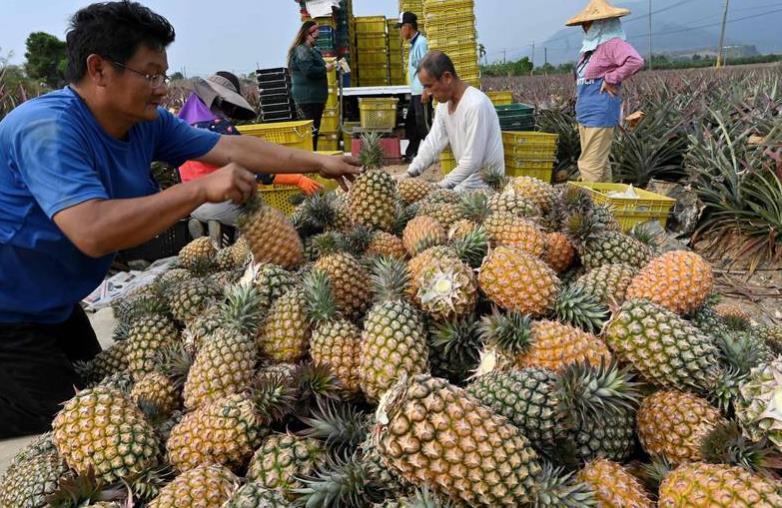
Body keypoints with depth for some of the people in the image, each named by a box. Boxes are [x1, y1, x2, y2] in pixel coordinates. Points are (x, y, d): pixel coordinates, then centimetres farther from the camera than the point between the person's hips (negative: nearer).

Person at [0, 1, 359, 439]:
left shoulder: (148, 123, -7)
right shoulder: (48, 130, -30)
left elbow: (230, 146, -4)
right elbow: (92, 232, -43)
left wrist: (319, 162, -5)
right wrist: (202, 189, -42)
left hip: (54, 307, 8)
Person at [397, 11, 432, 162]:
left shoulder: (421, 42, -13)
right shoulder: (414, 43, 15)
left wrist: (425, 91, -22)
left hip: (421, 92, -10)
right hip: (415, 92, 10)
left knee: (423, 124, -5)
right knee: (411, 123, 14)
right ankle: (411, 153, 22)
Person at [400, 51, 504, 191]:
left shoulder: (476, 104, -25)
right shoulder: (443, 102, 2)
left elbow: (472, 161, -26)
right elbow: (434, 141, -1)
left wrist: (441, 187, -24)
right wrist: (411, 172, -12)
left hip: (485, 186, -7)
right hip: (466, 180, 7)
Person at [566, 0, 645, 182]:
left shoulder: (612, 44, -11)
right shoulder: (591, 46, 15)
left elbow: (636, 61, -26)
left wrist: (611, 79, -18)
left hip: (600, 115, -10)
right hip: (585, 114, 10)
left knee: (590, 166, -10)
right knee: (600, 163, 15)